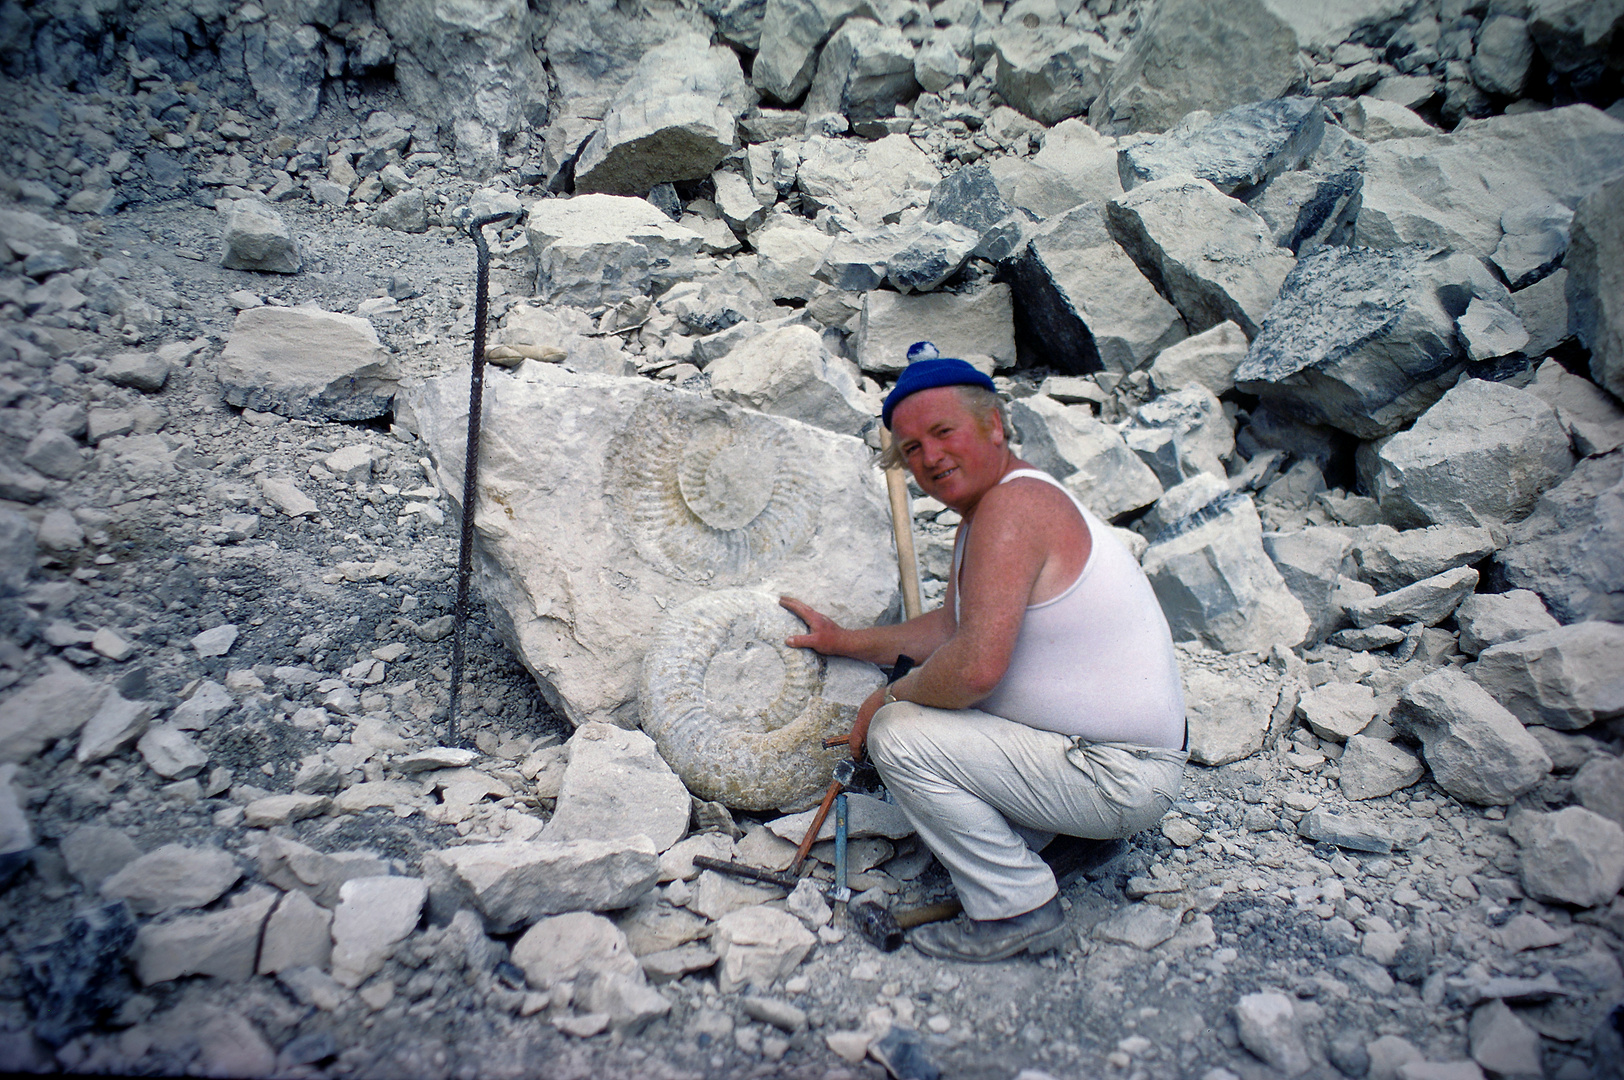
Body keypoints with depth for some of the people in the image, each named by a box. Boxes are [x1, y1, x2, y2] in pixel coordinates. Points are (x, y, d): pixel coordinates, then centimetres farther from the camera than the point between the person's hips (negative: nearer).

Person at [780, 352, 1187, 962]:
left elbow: (977, 666, -30)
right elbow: (949, 627, 22)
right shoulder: (980, 515, 9)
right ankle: (1017, 841, 18)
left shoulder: (1013, 504, -22)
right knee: (925, 701, 21)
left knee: (900, 734, -17)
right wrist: (847, 642, 26)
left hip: (1118, 777, -10)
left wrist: (889, 699, -12)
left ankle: (1018, 910, -3)